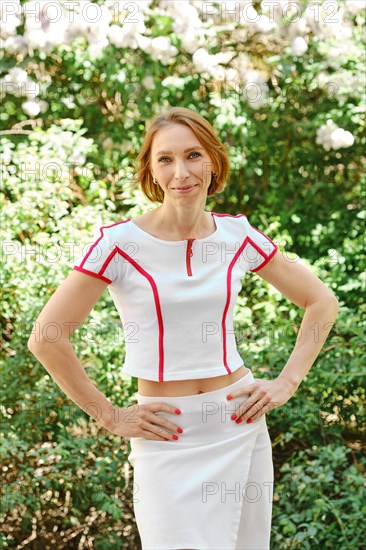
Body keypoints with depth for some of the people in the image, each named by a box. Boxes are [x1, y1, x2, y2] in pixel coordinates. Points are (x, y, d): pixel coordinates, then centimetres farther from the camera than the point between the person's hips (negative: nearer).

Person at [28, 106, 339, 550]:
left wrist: (286, 383, 2)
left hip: (240, 420, 3)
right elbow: (46, 338, -12)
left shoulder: (237, 235, 0)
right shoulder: (119, 243, -10)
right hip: (168, 436, -3)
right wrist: (111, 417, -8)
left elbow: (322, 301, 11)